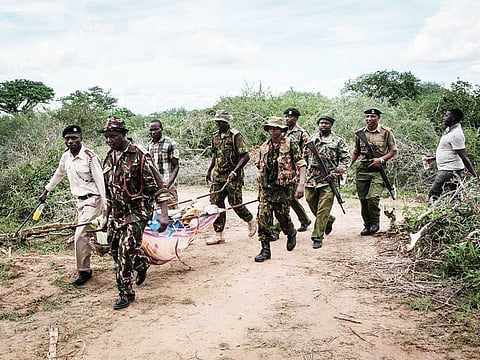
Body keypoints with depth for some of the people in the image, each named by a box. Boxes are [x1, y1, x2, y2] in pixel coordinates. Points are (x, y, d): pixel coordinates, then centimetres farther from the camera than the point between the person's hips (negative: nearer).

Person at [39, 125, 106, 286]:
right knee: (88, 233, 12)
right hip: (79, 200, 7)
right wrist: (45, 192, 31)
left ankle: (83, 271, 1)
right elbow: (58, 174, 23)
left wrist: (105, 207, -21)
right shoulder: (66, 156, 4)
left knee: (80, 235, -12)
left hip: (92, 199, -7)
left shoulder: (90, 157, -18)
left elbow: (101, 182, -18)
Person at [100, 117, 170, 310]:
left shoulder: (140, 156, -14)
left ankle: (126, 293, 5)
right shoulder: (109, 158, 8)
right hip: (116, 213, 7)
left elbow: (158, 187, -16)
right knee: (116, 249, 14)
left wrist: (164, 214, -23)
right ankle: (142, 263, 44)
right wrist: (106, 216, 22)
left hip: (136, 212, -7)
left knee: (125, 251, -12)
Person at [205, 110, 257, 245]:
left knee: (235, 203, -2)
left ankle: (251, 220, 28)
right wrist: (209, 170, 17)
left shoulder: (235, 136, -11)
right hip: (217, 176, 7)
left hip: (232, 177, -6)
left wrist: (235, 171, -23)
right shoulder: (215, 136, 11)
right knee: (216, 203, 2)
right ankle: (219, 235, 8)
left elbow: (245, 156, -15)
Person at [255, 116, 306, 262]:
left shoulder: (291, 144, -5)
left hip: (284, 187, -4)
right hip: (266, 188, 4)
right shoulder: (264, 147, 11)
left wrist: (301, 184, -19)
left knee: (282, 215, 5)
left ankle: (291, 233, 39)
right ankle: (265, 249, 1)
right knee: (263, 216, -5)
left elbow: (301, 165, -8)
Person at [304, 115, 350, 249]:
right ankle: (329, 220, 40)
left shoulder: (338, 140, 3)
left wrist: (337, 172, -11)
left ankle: (317, 237, -1)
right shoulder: (311, 139, 14)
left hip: (328, 180, -4)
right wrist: (304, 171, 11)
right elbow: (305, 157, 22)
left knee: (323, 210, -7)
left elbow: (346, 159, 0)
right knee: (312, 205, 12)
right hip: (311, 179, 5)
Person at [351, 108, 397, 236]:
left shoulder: (386, 132, 0)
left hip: (378, 170, -3)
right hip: (362, 169, 4)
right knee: (363, 200, 5)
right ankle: (367, 225, 20)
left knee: (373, 198, -17)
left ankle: (375, 223, 5)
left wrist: (381, 159, -12)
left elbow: (393, 151, 4)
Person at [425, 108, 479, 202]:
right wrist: (433, 158, 28)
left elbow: (464, 157, -22)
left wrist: (475, 175, -21)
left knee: (433, 195, -9)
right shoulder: (450, 130, 12)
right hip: (447, 169, 10)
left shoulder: (456, 134, -19)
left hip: (449, 170, -10)